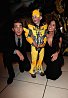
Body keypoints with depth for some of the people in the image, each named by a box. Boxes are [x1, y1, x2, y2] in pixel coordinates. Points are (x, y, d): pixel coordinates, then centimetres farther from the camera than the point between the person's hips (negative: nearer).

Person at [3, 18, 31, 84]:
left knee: (27, 67, -20)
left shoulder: (25, 36, -15)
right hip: (12, 55, 0)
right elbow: (6, 49, -25)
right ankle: (11, 75, -7)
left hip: (22, 55, 1)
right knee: (6, 55, -32)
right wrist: (16, 51, -38)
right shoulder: (9, 36, -19)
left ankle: (21, 64, 20)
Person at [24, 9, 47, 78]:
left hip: (42, 46, 3)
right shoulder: (30, 26, -10)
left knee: (41, 59, 15)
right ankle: (33, 71, 27)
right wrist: (33, 43, -16)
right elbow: (28, 36, -8)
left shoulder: (44, 26, -2)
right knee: (34, 59, 7)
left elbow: (46, 36, 4)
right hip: (34, 46, -2)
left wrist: (44, 43, -9)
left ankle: (40, 69, 37)